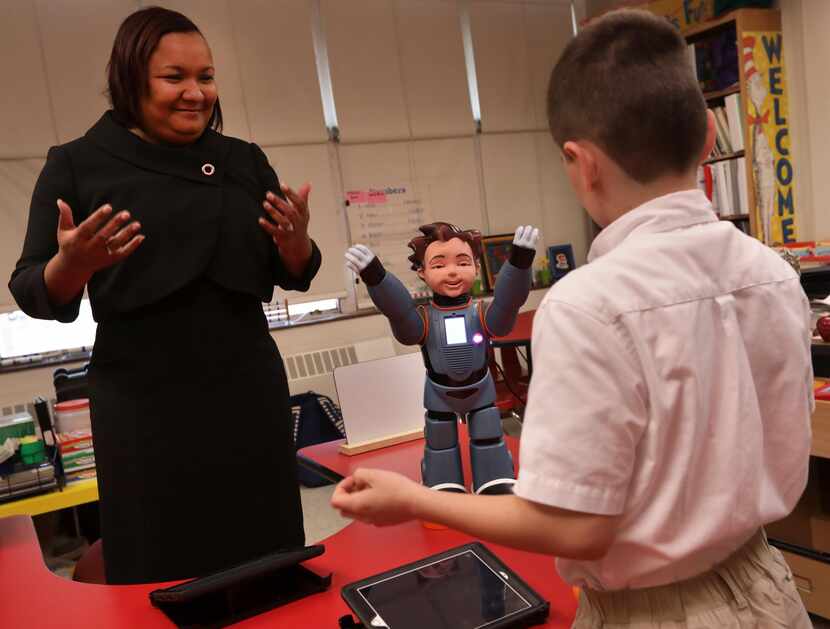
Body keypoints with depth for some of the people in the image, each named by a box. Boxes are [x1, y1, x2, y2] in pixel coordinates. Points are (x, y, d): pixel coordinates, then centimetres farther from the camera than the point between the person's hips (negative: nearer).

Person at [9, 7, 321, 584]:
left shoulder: (245, 161, 7)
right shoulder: (78, 163, 0)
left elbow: (292, 277, 10)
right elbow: (35, 294, 0)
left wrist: (298, 245, -12)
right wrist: (73, 264, -21)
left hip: (250, 397, 3)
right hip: (143, 409, -2)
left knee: (269, 569, 13)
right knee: (164, 578, 9)